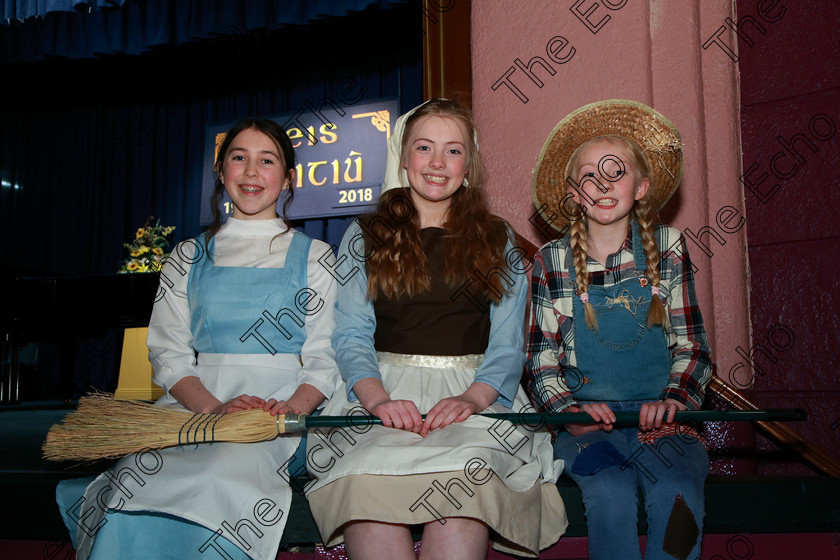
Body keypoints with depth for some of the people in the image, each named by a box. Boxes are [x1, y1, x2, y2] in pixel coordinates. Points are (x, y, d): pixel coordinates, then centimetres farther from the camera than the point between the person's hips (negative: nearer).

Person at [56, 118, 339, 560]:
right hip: (195, 402, 2)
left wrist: (292, 409, -17)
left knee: (229, 488, -34)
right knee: (134, 485, -30)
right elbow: (168, 351, 8)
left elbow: (325, 357, 5)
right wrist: (213, 407, -12)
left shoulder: (312, 256, 12)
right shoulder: (189, 257, 18)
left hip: (282, 406, -2)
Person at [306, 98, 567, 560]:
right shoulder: (365, 236, 17)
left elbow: (507, 344, 8)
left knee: (465, 475, -35)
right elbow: (351, 335, 7)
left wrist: (472, 398, -13)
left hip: (477, 395, 0)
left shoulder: (497, 239, 17)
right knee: (368, 479, -34)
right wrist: (377, 398, -14)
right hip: (384, 387, 0)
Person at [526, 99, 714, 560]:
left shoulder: (667, 249, 6)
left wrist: (673, 399, -11)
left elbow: (692, 347, 8)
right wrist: (569, 409, -12)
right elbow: (542, 362, 7)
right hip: (586, 420, 0)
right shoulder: (552, 262, 4)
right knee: (611, 496, -30)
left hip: (661, 417, 1)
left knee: (677, 496, -29)